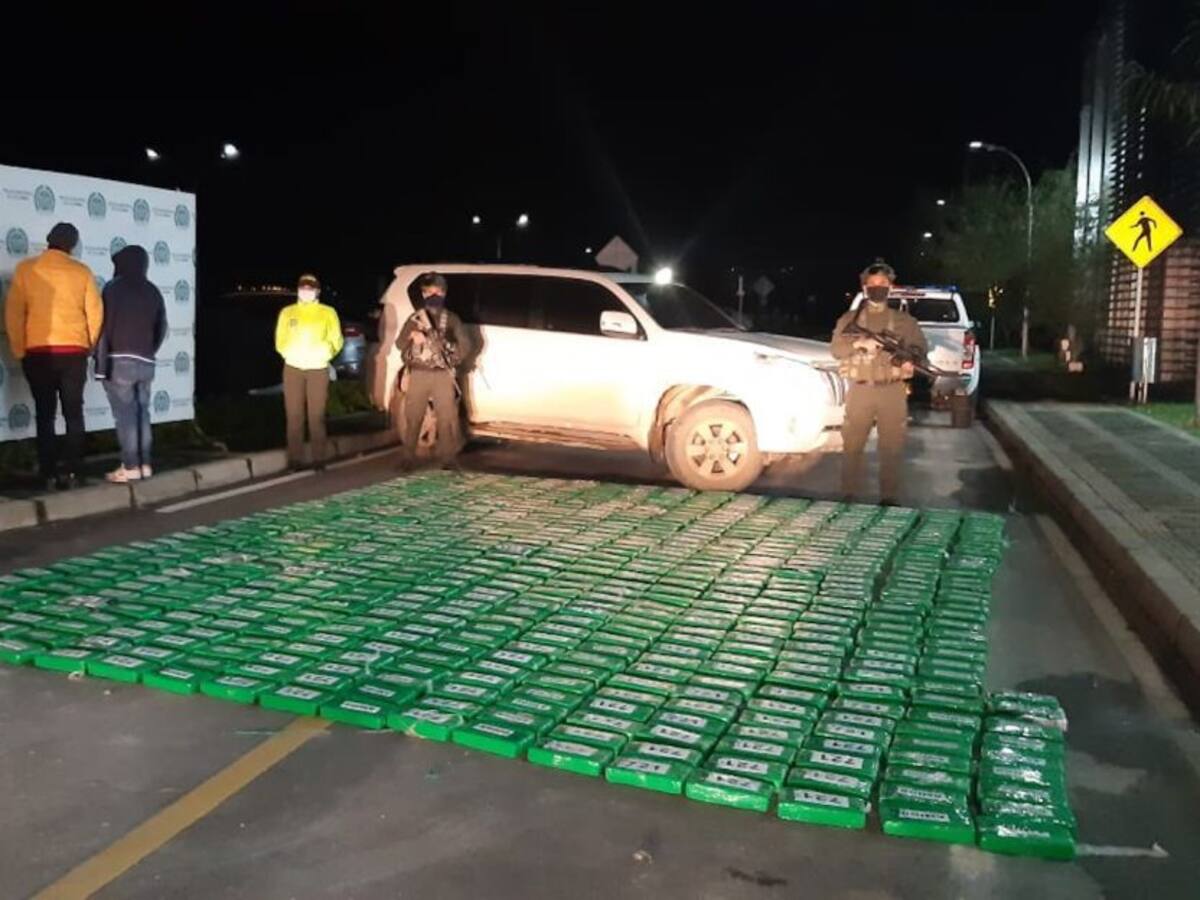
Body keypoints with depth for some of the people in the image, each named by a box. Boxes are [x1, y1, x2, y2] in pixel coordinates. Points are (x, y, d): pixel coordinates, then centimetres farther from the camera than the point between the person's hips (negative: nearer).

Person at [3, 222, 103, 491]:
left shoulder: (25, 269, 0)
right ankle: (73, 472, 4)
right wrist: (88, 347, 15)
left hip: (38, 353, -1)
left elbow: (13, 314, -3)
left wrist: (20, 351, 5)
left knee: (45, 414, 4)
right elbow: (95, 313, 2)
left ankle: (49, 475, 2)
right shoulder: (81, 271, 2)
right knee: (74, 413, 7)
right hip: (74, 352, 1)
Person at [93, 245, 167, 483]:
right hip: (145, 363, 6)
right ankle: (144, 464, 9)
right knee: (142, 414, 9)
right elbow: (161, 329, 16)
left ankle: (130, 467, -7)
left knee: (124, 415, -5)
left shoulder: (114, 288, -3)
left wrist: (101, 363, -10)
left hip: (120, 360, -5)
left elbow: (105, 326, -9)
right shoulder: (152, 292, 13)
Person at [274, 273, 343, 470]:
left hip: (318, 369, -1)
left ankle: (319, 459, 4)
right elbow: (280, 341, 9)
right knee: (294, 415, 1)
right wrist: (291, 354, -5)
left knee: (317, 415, -1)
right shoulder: (287, 312, 9)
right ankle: (295, 459, 5)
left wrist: (323, 354, -9)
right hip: (293, 369, 2)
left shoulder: (327, 313, 4)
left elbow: (336, 341, 3)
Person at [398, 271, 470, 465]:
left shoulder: (451, 319, 8)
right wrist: (412, 336, -16)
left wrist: (452, 359, -8)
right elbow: (400, 343, 5)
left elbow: (465, 345, 7)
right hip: (418, 374, 1)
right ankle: (408, 457, 7)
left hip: (442, 375, -1)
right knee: (412, 417, -1)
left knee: (447, 417, -2)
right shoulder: (415, 318, 11)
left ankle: (445, 457, 7)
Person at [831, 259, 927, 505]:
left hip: (892, 391, 0)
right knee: (851, 446, 3)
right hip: (859, 390, 0)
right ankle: (849, 497, 12)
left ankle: (889, 499, 10)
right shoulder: (849, 319, 9)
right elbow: (837, 349, 0)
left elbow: (921, 347, 5)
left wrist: (911, 358, -17)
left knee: (891, 448, 2)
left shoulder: (904, 320, 10)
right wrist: (859, 343, -18)